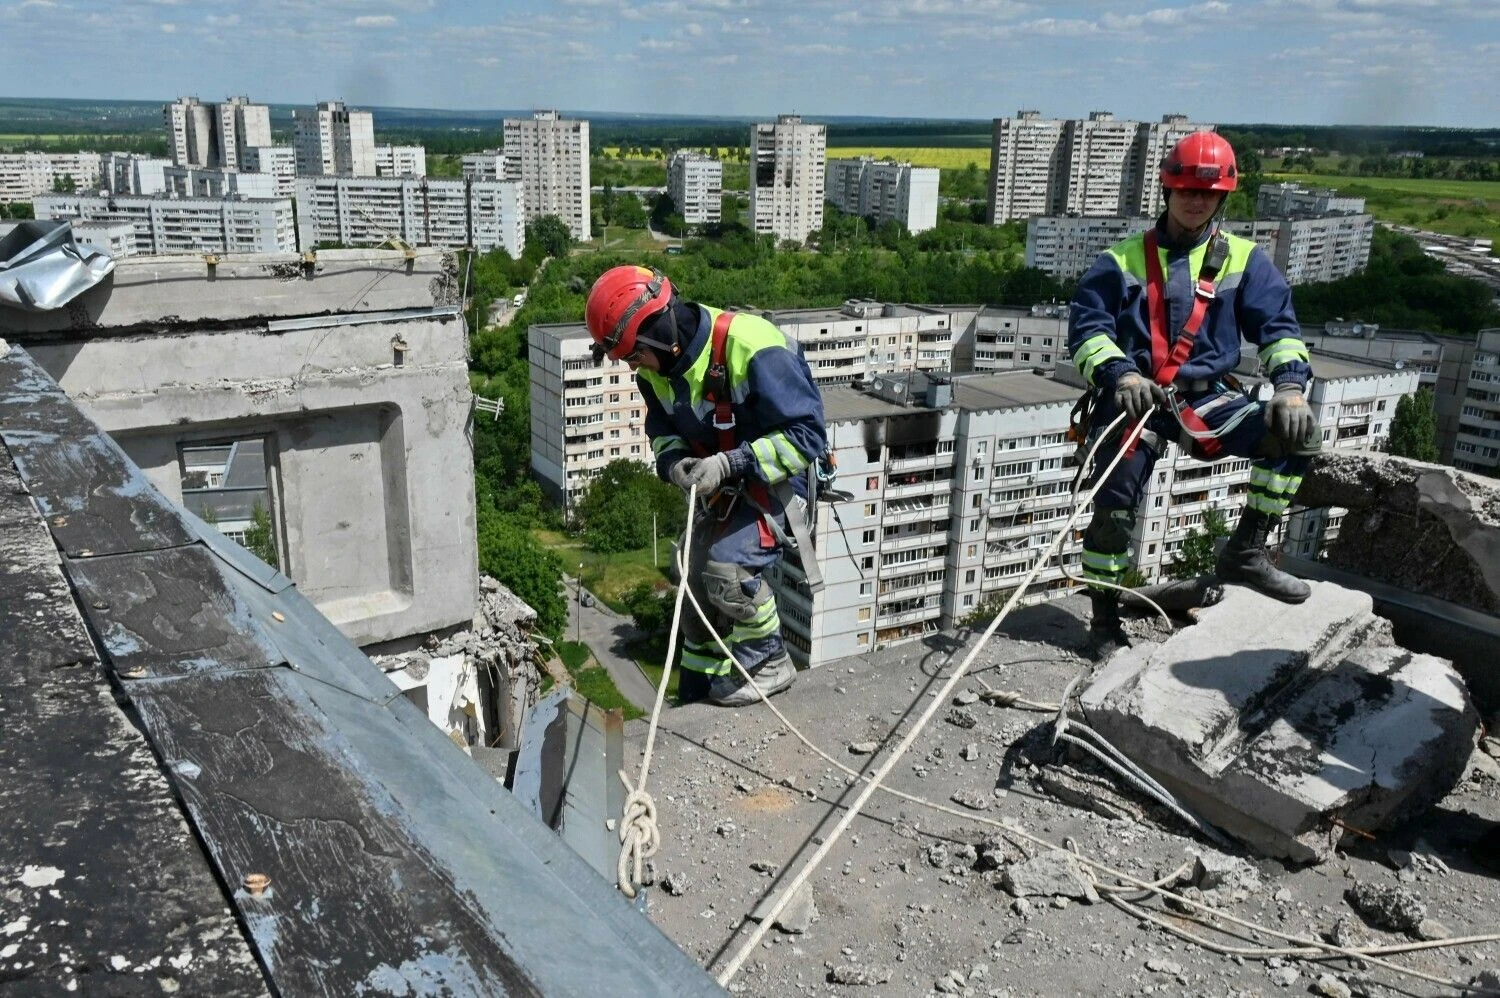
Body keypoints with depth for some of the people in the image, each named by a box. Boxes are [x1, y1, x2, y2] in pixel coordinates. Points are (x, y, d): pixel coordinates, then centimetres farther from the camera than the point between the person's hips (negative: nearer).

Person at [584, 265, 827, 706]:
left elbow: (807, 435, -30)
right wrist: (673, 460, -18)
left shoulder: (751, 349, -32)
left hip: (775, 477, -8)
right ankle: (698, 690, 25)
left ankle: (768, 664, 3)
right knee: (699, 575, 6)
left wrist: (729, 463, -36)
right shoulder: (657, 367, -8)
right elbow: (661, 428, 7)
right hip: (721, 484, 8)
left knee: (730, 567, -22)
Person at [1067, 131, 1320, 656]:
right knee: (1114, 502, -15)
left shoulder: (1244, 261, 12)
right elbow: (1086, 326, -2)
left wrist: (1290, 384, -16)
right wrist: (1120, 375, -20)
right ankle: (1104, 619, 3)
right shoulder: (1123, 259, 8)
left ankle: (1245, 552, -6)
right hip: (1134, 397, -2)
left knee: (1295, 432, -18)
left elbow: (1278, 327, 4)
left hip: (1206, 399, 2)